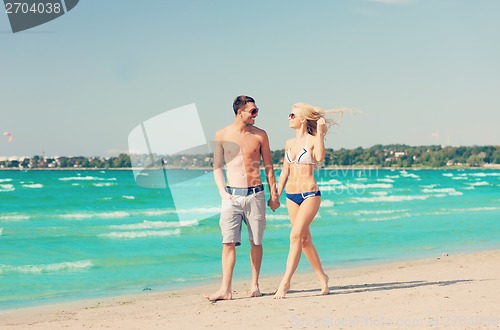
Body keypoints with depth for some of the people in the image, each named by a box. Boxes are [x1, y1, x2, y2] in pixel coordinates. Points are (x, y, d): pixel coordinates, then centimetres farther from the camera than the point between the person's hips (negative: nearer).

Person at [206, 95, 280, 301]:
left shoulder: (260, 135, 5)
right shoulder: (222, 135, 3)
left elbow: (268, 167, 10)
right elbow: (217, 167, 6)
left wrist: (273, 194, 7)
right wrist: (222, 192, -5)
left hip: (255, 194, 1)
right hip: (232, 195, -1)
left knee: (256, 241, 5)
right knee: (228, 242, -7)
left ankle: (254, 285, 17)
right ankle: (226, 289, -8)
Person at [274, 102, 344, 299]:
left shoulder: (313, 140, -5)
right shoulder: (289, 143, 12)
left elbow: (319, 157, -26)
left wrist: (320, 132, -23)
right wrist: (277, 194, 14)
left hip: (310, 194, -7)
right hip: (291, 195, 7)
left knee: (295, 235, -16)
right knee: (305, 239, 11)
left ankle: (285, 282, -16)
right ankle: (322, 277, 23)